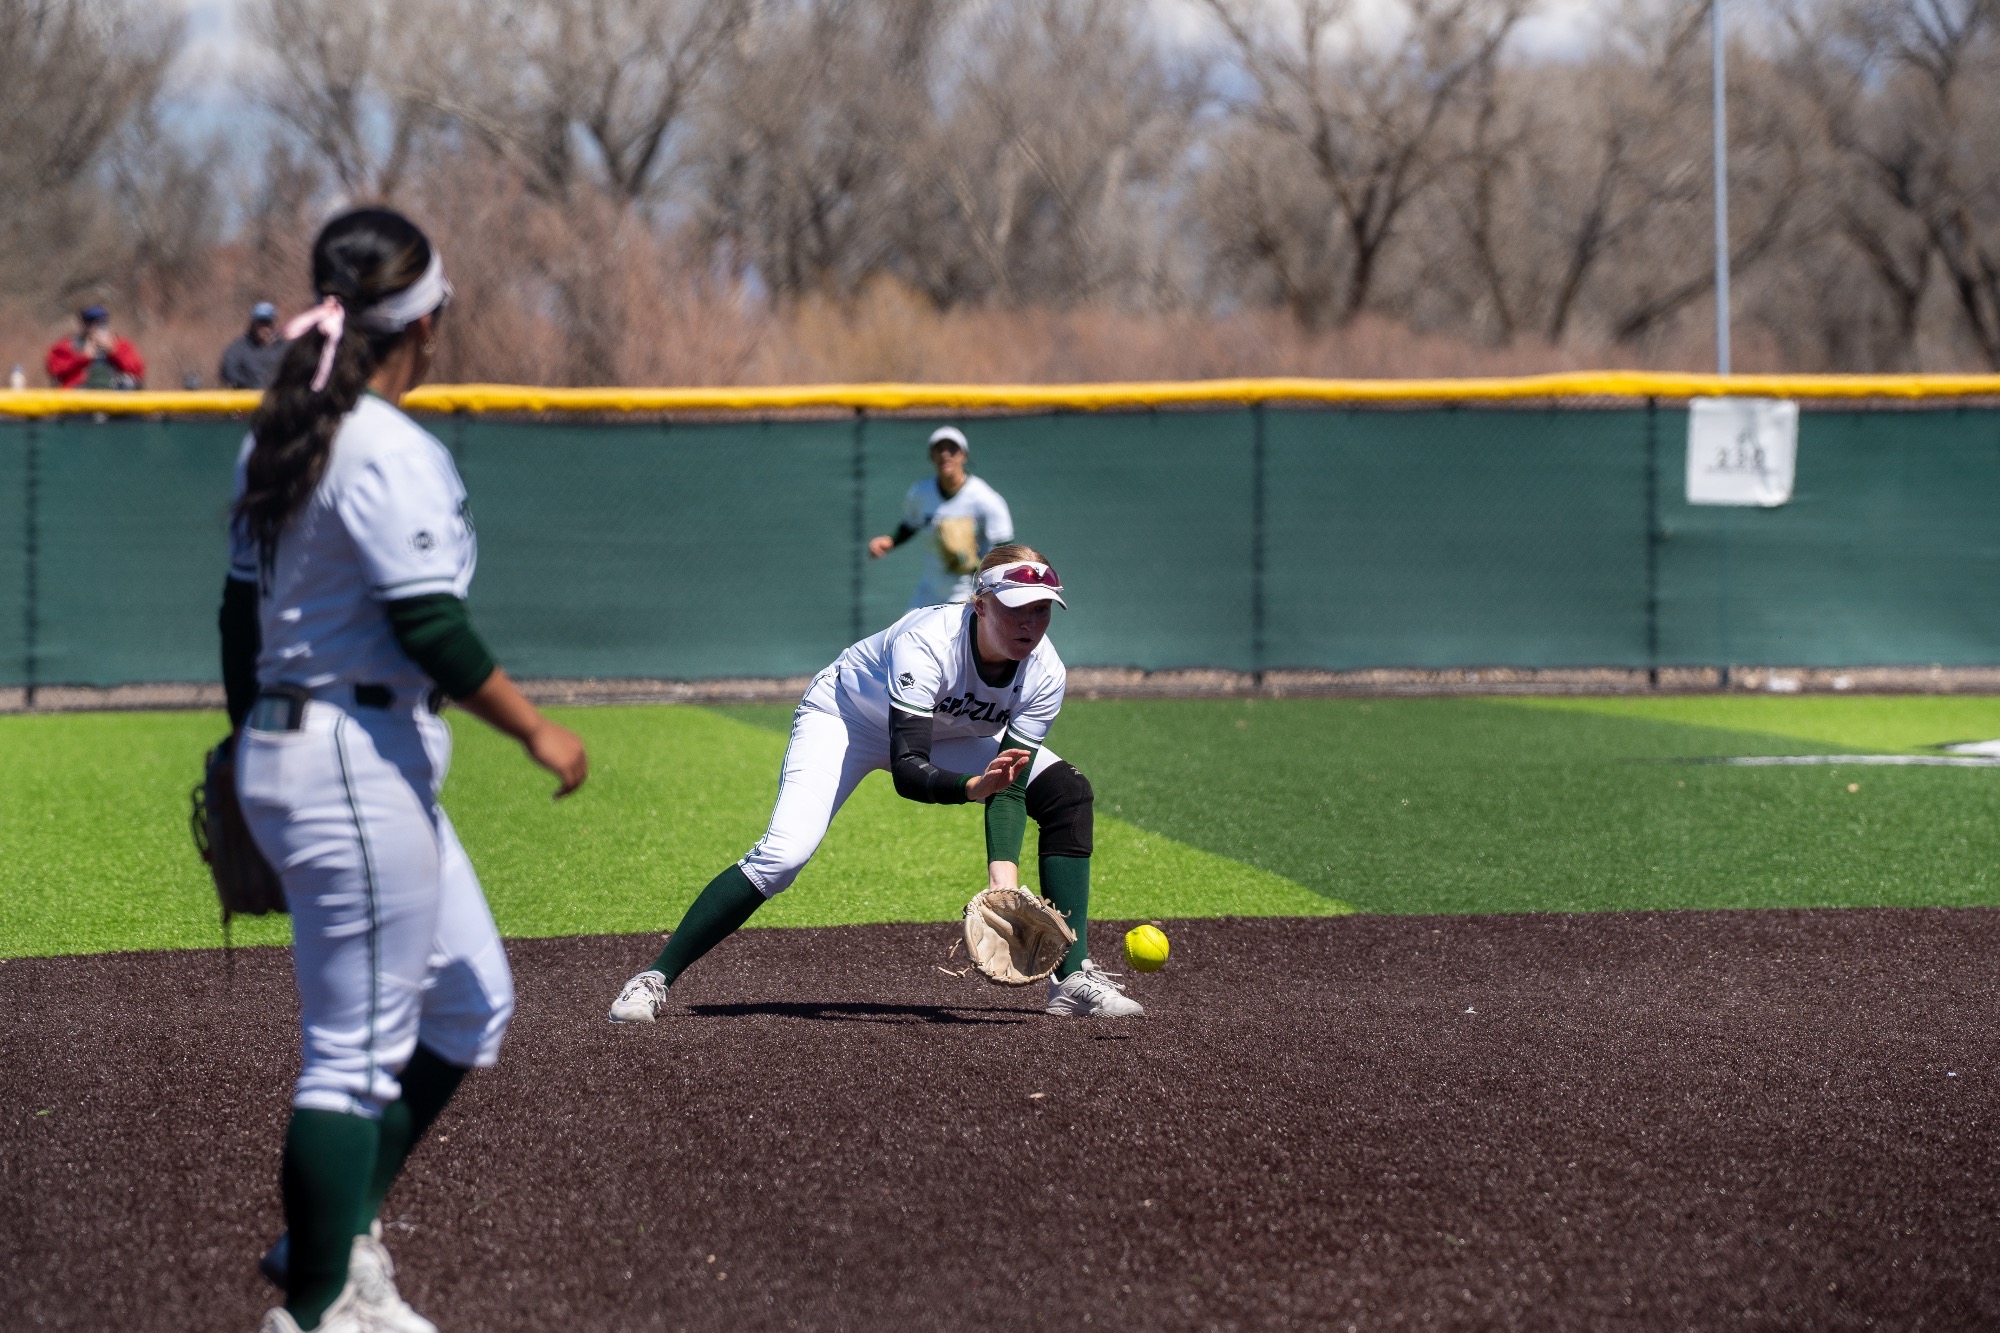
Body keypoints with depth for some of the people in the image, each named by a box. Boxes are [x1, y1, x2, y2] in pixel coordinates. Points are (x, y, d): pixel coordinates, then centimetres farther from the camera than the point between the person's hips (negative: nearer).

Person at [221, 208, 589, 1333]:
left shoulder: (281, 439, 11)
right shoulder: (390, 450, -17)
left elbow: (242, 611, 17)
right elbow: (430, 628, -21)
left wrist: (252, 747, 25)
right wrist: (537, 731, -11)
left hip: (287, 748, 10)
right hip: (360, 764, -10)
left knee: (472, 1006, 18)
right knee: (358, 1050, -3)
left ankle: (335, 1234, 22)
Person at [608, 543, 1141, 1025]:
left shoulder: (1043, 673, -24)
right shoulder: (926, 643, -39)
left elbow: (1009, 786, -23)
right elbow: (908, 772, -44)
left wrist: (1004, 872, -38)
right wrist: (976, 785, -62)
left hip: (949, 735, 5)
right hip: (847, 716, -5)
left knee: (1068, 793, -11)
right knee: (782, 855, -25)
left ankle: (1073, 977, -9)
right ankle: (655, 978, -15)